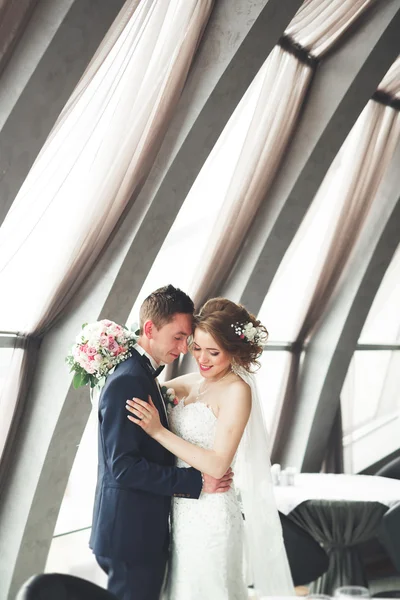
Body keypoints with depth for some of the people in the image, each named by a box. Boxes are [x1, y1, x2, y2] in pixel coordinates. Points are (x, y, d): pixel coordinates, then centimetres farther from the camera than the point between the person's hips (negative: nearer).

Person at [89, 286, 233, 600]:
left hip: (144, 530, 10)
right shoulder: (127, 381, -19)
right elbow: (123, 466, -24)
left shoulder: (144, 375, 12)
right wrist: (196, 481, -21)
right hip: (131, 535, -10)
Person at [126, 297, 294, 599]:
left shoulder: (237, 391, -16)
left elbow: (217, 465, -21)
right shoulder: (194, 382, 6)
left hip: (210, 515, -7)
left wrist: (158, 431, -22)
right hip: (183, 513, 8)